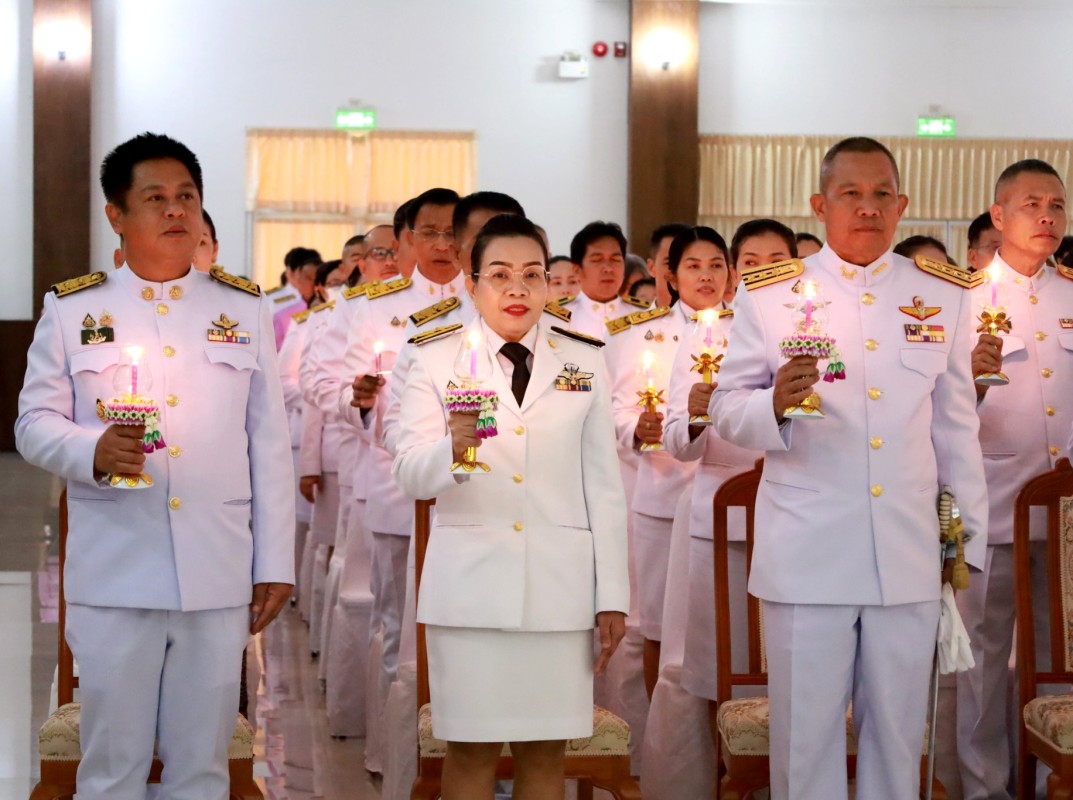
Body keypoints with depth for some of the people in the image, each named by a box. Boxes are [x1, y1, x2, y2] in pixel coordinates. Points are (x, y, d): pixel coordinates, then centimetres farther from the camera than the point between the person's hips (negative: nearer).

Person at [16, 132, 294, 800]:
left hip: (219, 573, 1)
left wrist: (275, 564, 6)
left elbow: (269, 443, 10)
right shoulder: (73, 309, 6)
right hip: (113, 573, -1)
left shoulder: (246, 308, 11)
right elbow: (34, 423, 5)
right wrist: (92, 450, -17)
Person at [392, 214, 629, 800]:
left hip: (559, 585, 2)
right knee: (470, 748, 3)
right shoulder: (437, 361, 2)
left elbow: (603, 486, 7)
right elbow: (409, 476, -7)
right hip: (470, 582, -1)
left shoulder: (583, 363, 8)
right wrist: (453, 447, -28)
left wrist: (612, 595, 3)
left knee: (545, 750, 6)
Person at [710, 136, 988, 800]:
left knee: (898, 734, 9)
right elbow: (727, 410, 1)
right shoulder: (769, 294, 1)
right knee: (806, 733, 3)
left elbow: (957, 427, 13)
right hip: (807, 556, -2)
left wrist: (970, 537, 12)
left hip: (909, 558, 2)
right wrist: (774, 404, -21)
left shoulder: (944, 295, 8)